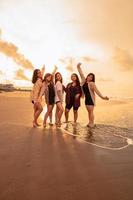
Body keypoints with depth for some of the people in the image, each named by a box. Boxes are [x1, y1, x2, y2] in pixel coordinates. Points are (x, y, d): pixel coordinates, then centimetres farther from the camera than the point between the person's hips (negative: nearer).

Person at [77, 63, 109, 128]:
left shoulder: (92, 83, -11)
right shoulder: (84, 81, 6)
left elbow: (97, 91, -15)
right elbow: (81, 74, 13)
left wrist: (102, 97, -21)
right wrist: (79, 67, 14)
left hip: (91, 98, -7)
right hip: (86, 98, 7)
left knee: (91, 111, -7)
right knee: (89, 111, 9)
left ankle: (92, 123, -4)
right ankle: (90, 122, 15)